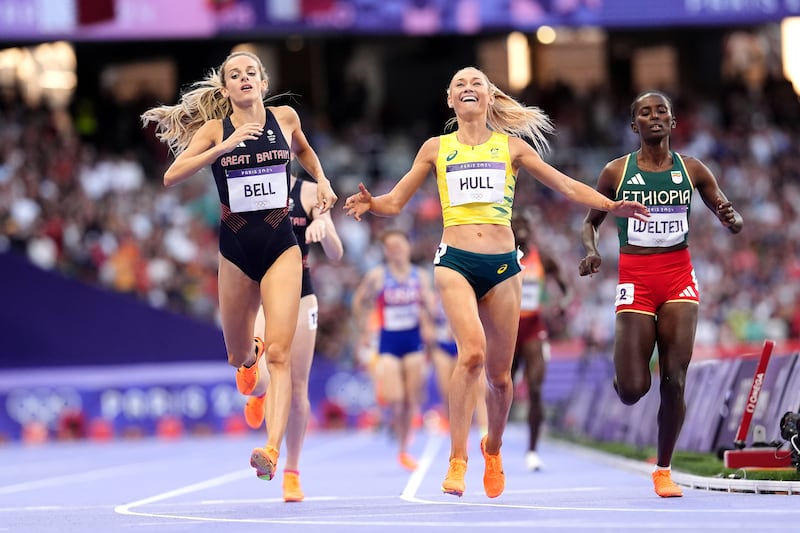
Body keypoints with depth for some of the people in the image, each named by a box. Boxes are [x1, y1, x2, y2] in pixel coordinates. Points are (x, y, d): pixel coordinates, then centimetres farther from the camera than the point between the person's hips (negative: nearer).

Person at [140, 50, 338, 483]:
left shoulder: (285, 117, 4)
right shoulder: (216, 129, -2)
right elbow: (171, 177, -13)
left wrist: (321, 180, 10)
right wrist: (224, 147, -21)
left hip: (280, 244, -1)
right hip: (235, 247, 1)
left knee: (278, 352, -17)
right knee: (237, 356, 15)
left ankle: (272, 448, -27)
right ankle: (251, 353, 54)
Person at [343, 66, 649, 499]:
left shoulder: (511, 146, 12)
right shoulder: (436, 148, 12)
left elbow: (567, 186, 12)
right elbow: (395, 201, 11)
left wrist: (610, 206, -1)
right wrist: (369, 204, -11)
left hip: (502, 264, 2)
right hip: (455, 261, -2)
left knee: (499, 373, 6)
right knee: (472, 351, -26)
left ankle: (493, 447, 36)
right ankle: (457, 461, -22)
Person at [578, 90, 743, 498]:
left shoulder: (692, 170, 5)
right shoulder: (616, 172, 2)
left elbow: (734, 223, 10)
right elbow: (591, 221, 12)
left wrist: (731, 219, -15)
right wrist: (590, 251, -10)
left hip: (679, 276, 1)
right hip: (635, 280, -1)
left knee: (675, 380, -7)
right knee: (631, 391, -9)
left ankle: (664, 470, 8)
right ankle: (626, 372, 31)